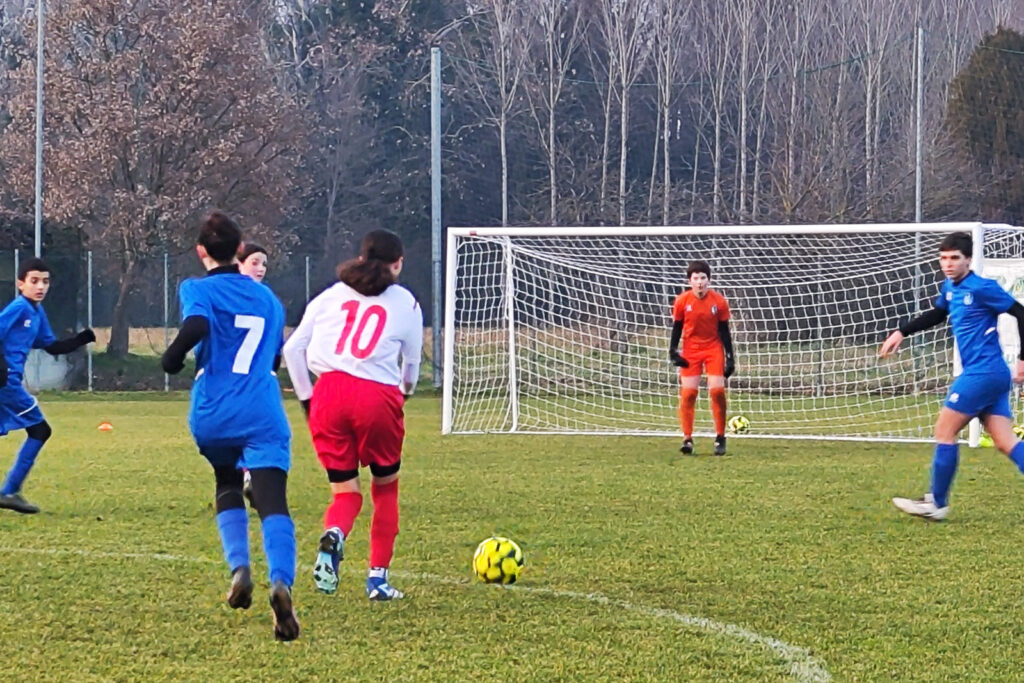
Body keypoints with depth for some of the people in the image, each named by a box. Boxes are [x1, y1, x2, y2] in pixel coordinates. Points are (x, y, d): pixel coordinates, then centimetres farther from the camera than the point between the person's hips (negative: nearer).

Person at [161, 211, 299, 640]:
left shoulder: (198, 290, 3)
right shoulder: (266, 296, 19)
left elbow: (196, 326, -18)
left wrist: (171, 359, -3)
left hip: (214, 415, -1)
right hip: (264, 417, 1)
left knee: (227, 486, 26)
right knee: (273, 503, -12)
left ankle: (239, 568, 7)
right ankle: (281, 582, -36)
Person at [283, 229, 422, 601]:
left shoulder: (331, 295, 17)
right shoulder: (406, 304, 13)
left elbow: (293, 349, 10)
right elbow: (412, 362, 18)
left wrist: (306, 397, 17)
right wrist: (405, 389, 40)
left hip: (329, 392, 2)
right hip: (379, 398, -2)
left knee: (345, 491, 12)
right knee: (386, 486, 20)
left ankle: (333, 535, -23)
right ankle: (378, 577, 14)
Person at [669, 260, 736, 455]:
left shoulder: (719, 301, -8)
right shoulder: (682, 301, -8)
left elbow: (724, 330, -2)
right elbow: (677, 327, 2)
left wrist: (730, 357, -3)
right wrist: (673, 351, -8)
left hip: (714, 348, 0)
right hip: (690, 350, 0)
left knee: (717, 391, -10)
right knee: (688, 393, -6)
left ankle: (720, 438, 3)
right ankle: (687, 439, 1)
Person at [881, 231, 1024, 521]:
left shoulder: (982, 288, -14)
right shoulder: (950, 287, 13)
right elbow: (937, 314, 34)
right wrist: (902, 332, 29)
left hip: (982, 373, -8)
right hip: (994, 376, 8)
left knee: (944, 431, 0)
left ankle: (937, 503, 9)